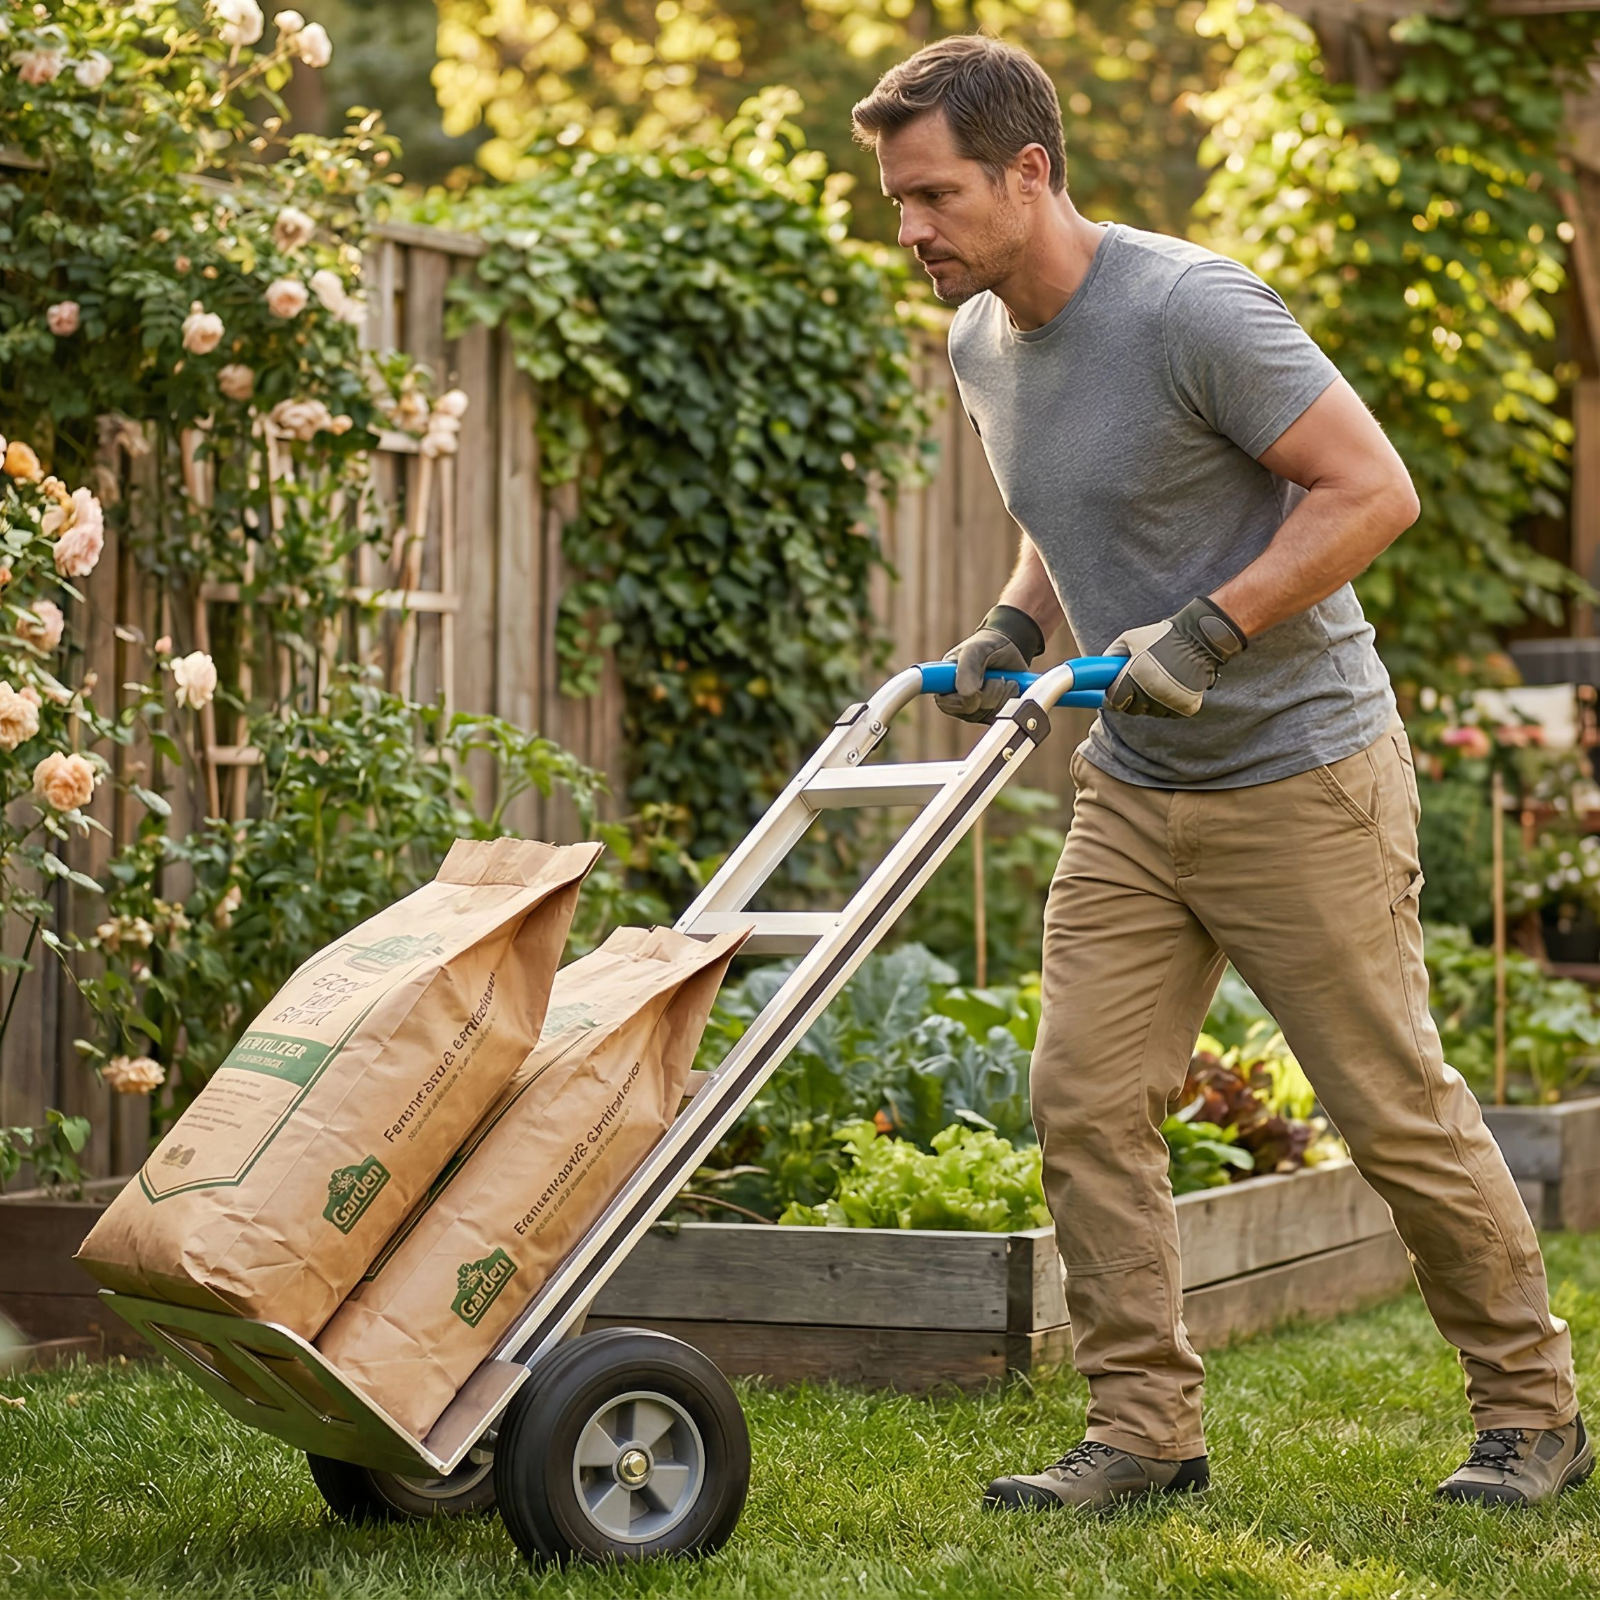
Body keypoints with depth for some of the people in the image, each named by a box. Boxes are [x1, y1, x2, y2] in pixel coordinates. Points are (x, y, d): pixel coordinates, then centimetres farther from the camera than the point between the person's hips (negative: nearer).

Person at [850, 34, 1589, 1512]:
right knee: (1087, 1105, -2)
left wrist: (1208, 631, -24)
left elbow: (1371, 491, -19)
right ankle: (1144, 1432, 7)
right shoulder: (981, 345, 6)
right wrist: (1012, 631, 5)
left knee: (1396, 1108, 1)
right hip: (1132, 790, 7)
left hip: (1299, 780, -7)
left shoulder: (1192, 310, -19)